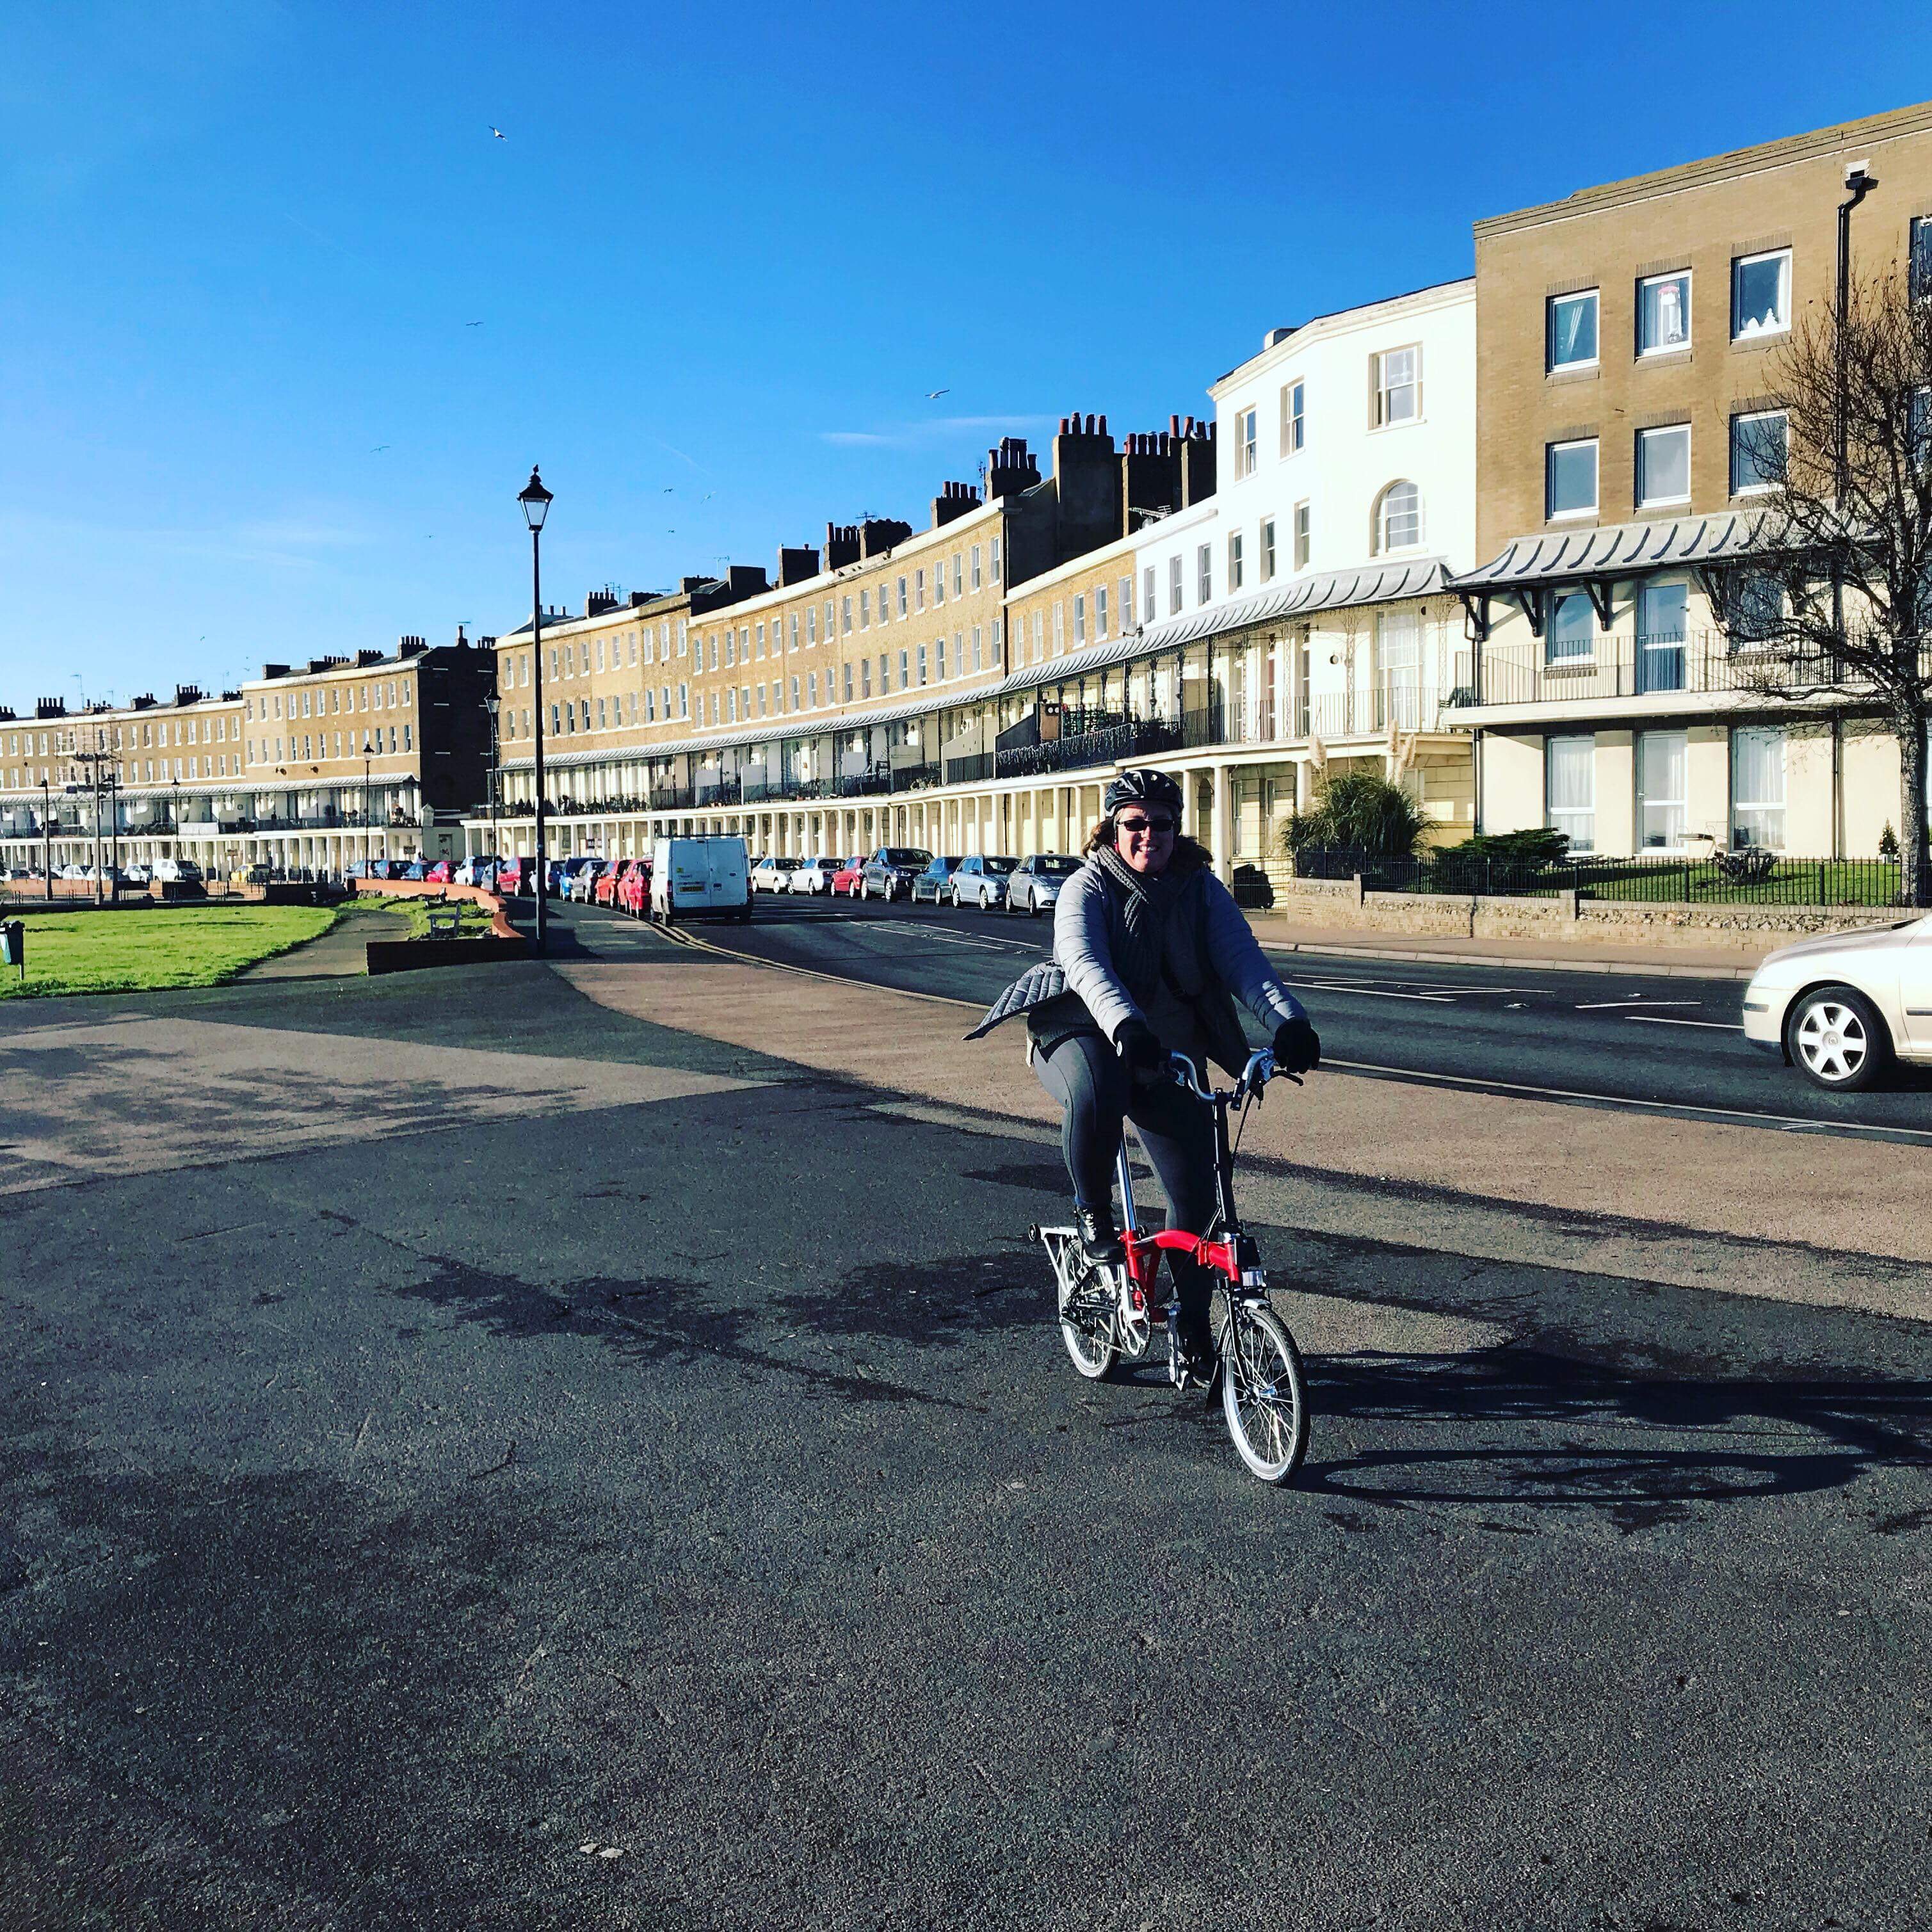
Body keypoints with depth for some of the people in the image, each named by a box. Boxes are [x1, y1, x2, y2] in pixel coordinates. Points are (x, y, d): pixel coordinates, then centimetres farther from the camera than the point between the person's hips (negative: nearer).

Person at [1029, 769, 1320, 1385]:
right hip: (1085, 1037, -3)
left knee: (1196, 1191, -2)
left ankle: (1192, 1330, 17)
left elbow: (1241, 957, -16)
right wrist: (1125, 1025, -51)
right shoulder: (1087, 888, -12)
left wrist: (1288, 1019, -35)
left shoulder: (1200, 889, -1)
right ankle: (1093, 1216, -12)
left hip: (1171, 1051, 4)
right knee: (1095, 1094, -40)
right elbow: (1085, 963, -30)